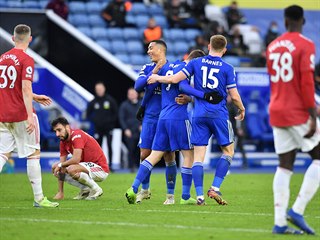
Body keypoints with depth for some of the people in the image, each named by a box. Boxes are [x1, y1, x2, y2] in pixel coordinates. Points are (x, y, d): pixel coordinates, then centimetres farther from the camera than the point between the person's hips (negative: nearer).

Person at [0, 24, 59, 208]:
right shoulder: (27, 60, -10)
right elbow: (26, 88, -20)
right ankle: (39, 198, 4)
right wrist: (30, 116, -23)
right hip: (21, 114, -6)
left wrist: (35, 97, 29)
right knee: (33, 154, 3)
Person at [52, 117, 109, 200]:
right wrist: (60, 193, -1)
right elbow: (62, 164, 3)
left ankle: (96, 189, -12)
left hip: (101, 169, -9)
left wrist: (60, 165, -12)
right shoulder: (63, 142, 6)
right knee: (56, 169, 3)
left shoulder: (77, 135, -20)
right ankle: (85, 189, 6)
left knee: (72, 169, -34)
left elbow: (76, 159, -30)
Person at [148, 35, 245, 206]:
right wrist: (241, 109, 19)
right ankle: (215, 189, -1)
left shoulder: (196, 63, 3)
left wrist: (157, 78, 18)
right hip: (219, 115, -2)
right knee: (228, 151, 12)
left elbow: (175, 79, 0)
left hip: (199, 115, 2)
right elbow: (234, 96, -1)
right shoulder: (227, 69, -1)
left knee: (198, 155, 2)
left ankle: (200, 196, -6)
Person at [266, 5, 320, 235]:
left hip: (277, 113, 6)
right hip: (299, 113, -6)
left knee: (285, 166, 6)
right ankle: (297, 210, -6)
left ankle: (280, 222, -1)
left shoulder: (273, 46, 11)